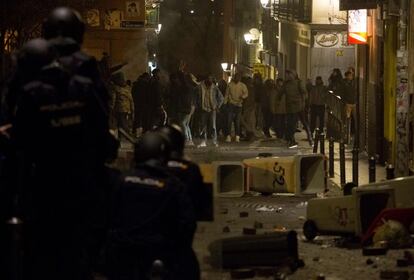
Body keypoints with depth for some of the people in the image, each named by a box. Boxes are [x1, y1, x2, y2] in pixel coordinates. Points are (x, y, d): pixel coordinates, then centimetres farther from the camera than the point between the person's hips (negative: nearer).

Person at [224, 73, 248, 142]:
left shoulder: (242, 86, 3)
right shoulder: (230, 84, 4)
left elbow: (246, 93, -7)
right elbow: (226, 94, 7)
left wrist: (243, 96, -29)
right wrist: (225, 102, 1)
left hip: (238, 105, 0)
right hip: (231, 105, 0)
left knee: (237, 122, 2)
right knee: (229, 120, -8)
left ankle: (237, 137, 6)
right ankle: (228, 136, -7)